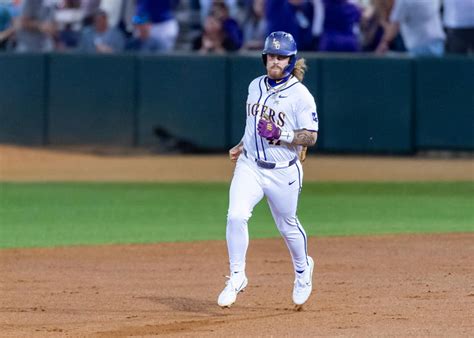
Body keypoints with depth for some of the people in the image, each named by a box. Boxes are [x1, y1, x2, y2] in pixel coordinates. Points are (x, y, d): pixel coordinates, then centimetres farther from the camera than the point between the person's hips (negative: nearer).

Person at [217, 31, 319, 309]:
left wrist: (280, 134, -25)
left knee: (288, 226, 12)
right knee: (236, 216, -18)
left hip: (283, 172, -3)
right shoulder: (256, 86, 7)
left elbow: (310, 137, -13)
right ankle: (237, 277, -6)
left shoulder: (300, 95, -11)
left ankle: (303, 268, 42)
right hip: (249, 166, 4)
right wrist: (242, 146, 20)